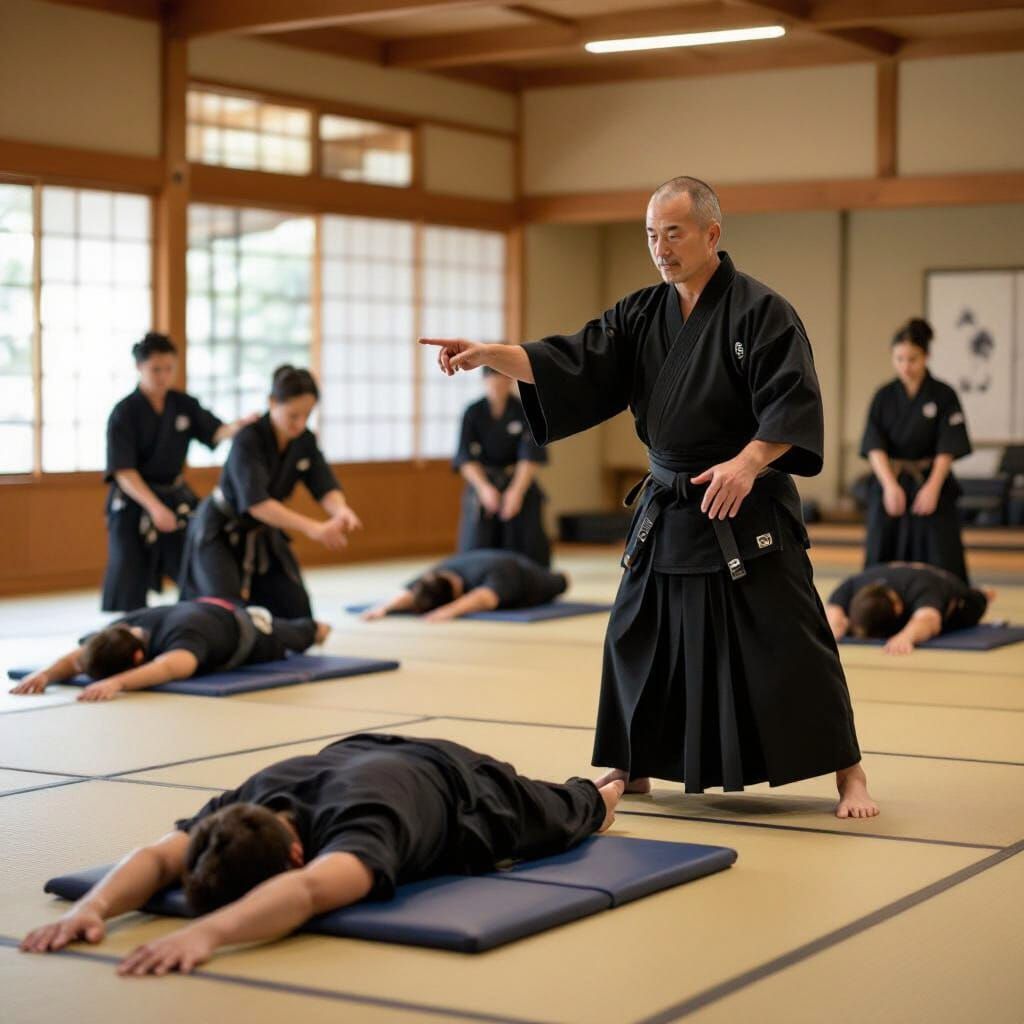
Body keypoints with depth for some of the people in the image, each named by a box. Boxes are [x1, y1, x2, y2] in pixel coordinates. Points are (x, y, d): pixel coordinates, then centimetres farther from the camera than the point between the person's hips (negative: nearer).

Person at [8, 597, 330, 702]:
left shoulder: (180, 636, -54)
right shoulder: (128, 625, -37)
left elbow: (171, 667, -75)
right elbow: (76, 657, -41)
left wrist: (118, 681, -90)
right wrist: (46, 673, -63)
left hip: (242, 628, -4)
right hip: (201, 609, 4)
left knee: (290, 639, 33)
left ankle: (316, 628, 70)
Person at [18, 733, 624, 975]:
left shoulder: (358, 822, -56)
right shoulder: (247, 804, -38)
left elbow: (305, 892, -76)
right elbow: (159, 857, -45)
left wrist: (206, 932, -92)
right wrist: (93, 906, -67)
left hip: (457, 786, -4)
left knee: (564, 817, 32)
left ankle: (605, 794, 69)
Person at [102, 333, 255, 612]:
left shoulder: (184, 405, 0)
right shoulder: (125, 413, -14)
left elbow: (216, 433, -7)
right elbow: (123, 470, -17)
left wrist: (238, 426, -30)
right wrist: (154, 506, -28)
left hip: (175, 497, 5)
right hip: (134, 504, -5)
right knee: (128, 580, -5)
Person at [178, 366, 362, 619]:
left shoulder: (305, 441, -9)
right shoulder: (248, 440, -29)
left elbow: (325, 487, -15)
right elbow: (256, 503, -39)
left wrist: (341, 512, -41)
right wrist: (313, 528, -50)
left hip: (264, 534, 6)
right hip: (220, 532, -6)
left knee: (296, 611, 1)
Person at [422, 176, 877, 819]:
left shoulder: (760, 312, -11)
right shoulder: (642, 315, 7)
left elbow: (794, 404, -17)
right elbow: (573, 364, -1)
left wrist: (749, 461, -32)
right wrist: (489, 353, -15)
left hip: (746, 511, -6)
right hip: (668, 512, 6)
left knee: (789, 644, -6)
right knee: (637, 638, 11)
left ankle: (848, 774, 5)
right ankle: (634, 771, 27)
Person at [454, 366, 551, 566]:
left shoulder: (524, 412, -7)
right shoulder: (473, 414, -5)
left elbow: (530, 457, -10)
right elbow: (466, 459, -7)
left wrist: (517, 491, -22)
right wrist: (484, 488, -21)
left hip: (519, 483, 0)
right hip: (482, 482, 0)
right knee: (477, 549, -6)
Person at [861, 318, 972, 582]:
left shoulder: (943, 396, -4)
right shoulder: (884, 397, 2)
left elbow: (947, 450, -7)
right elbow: (875, 447, -5)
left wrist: (932, 487, -19)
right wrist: (890, 485, -19)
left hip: (932, 484, -2)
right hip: (889, 484, 2)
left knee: (943, 560, -5)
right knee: (881, 559, 4)